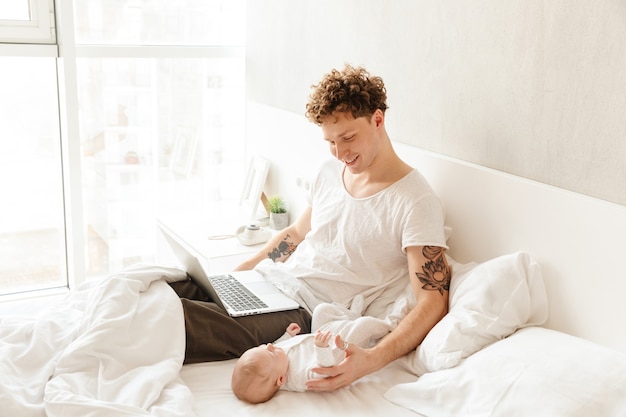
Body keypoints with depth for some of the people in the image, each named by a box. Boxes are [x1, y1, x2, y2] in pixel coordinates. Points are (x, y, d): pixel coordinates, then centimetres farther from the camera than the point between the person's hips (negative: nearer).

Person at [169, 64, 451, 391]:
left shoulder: (416, 202, -12)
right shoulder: (330, 171, 11)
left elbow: (433, 301, -18)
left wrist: (371, 360, -32)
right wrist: (232, 275, 11)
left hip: (306, 310, -7)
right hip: (265, 279, 7)